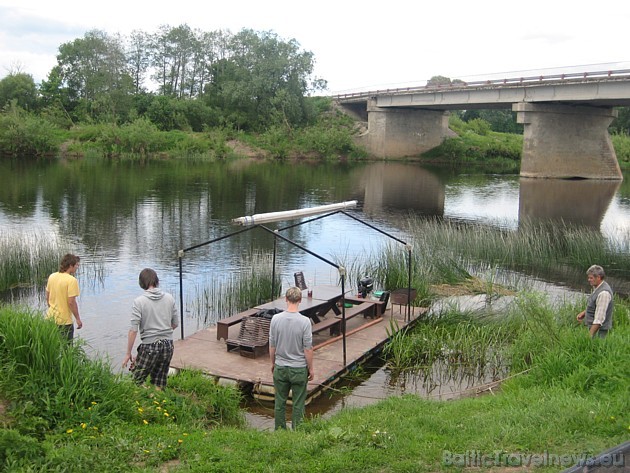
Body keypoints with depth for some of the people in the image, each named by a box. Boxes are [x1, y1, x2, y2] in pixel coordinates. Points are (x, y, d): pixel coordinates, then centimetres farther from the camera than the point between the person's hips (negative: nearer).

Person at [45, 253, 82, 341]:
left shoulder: (51, 277, 3)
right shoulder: (72, 280, -19)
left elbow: (47, 297, 11)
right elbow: (71, 302, -20)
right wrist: (78, 318, -11)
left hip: (50, 318, 7)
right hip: (64, 321, -7)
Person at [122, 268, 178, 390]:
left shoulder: (139, 301, -11)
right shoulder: (169, 298, 1)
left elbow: (133, 330, -13)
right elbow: (175, 324, 9)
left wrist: (128, 353, -5)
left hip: (149, 346, -5)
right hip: (168, 345, 5)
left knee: (137, 381, 9)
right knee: (159, 385, 13)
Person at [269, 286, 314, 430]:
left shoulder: (276, 319, -10)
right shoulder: (304, 321, -18)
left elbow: (272, 345, -1)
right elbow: (308, 349, -13)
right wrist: (311, 368, 0)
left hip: (280, 368, 3)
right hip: (299, 369, -3)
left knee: (280, 402, 14)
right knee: (298, 404, 9)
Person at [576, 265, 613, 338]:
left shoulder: (603, 293, -24)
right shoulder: (597, 288, 7)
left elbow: (599, 319, -26)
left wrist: (590, 336, -25)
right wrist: (584, 312, 8)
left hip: (598, 330, -9)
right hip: (593, 327, 9)